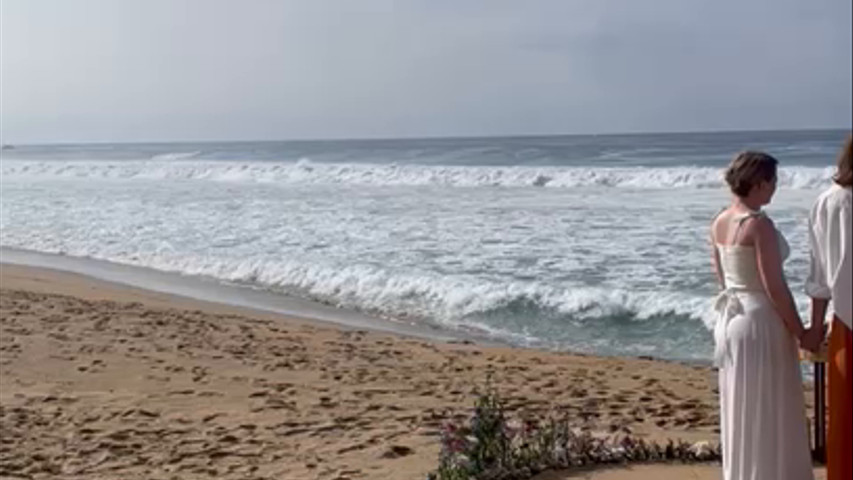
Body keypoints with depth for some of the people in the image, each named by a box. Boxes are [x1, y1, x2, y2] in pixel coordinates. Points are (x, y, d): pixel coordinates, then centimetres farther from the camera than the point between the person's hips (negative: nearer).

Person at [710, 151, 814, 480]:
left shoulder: (719, 223, 5)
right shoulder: (759, 224, -19)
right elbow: (775, 287, -19)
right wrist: (800, 332, -9)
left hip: (731, 319, 8)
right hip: (760, 321, -8)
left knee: (740, 410, 18)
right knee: (769, 413, 4)